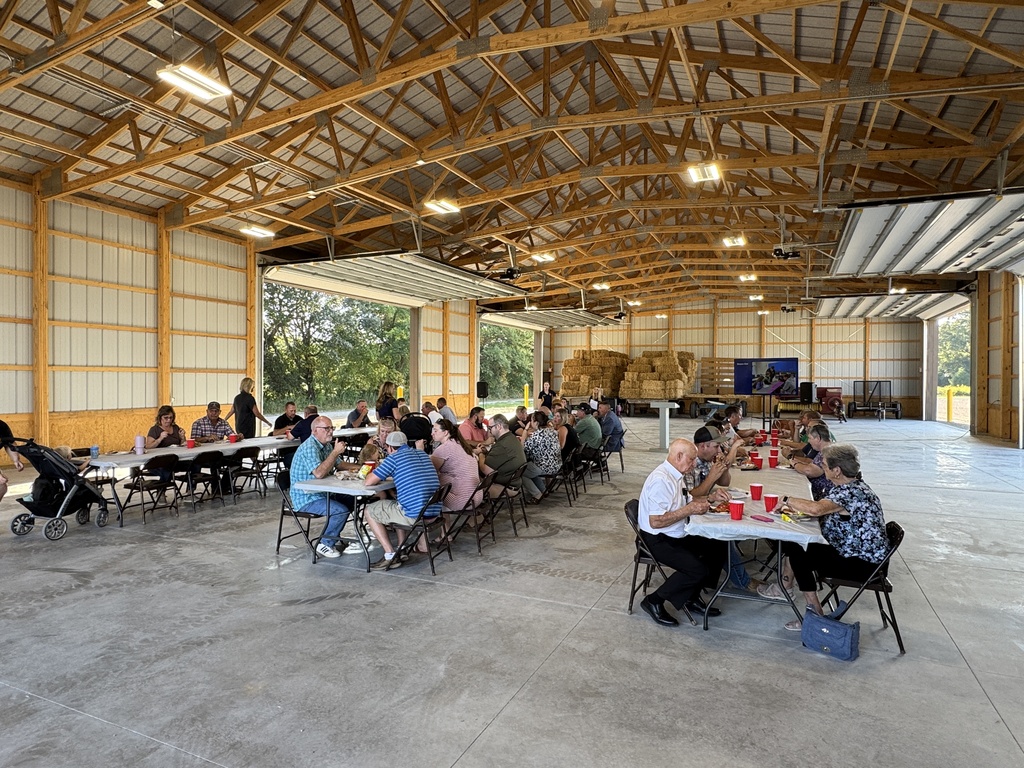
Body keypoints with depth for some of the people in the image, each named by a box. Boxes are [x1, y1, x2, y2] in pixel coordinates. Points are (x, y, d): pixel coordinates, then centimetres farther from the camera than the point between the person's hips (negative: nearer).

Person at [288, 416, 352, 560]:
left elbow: (339, 465, 16)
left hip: (320, 493, 10)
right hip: (306, 499, -10)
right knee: (342, 510, -23)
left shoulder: (326, 445, 8)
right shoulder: (309, 448, -22)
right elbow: (319, 473, -35)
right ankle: (325, 545, -5)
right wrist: (335, 452, -29)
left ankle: (334, 537, 20)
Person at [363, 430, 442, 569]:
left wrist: (377, 473, 17)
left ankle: (390, 555, 5)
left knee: (369, 511, 13)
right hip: (434, 513, 8)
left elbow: (368, 482, -4)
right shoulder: (423, 455, 15)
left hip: (414, 515, -7)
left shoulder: (394, 458, -6)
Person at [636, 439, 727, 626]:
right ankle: (654, 601, -3)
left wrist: (706, 500, 2)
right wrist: (690, 509, -23)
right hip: (657, 540, -10)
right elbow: (655, 521, -28)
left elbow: (685, 503, 20)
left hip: (678, 536, 10)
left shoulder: (675, 475, 6)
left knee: (717, 549, 3)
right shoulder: (661, 480, -25)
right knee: (698, 569, -20)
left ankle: (692, 598, 16)